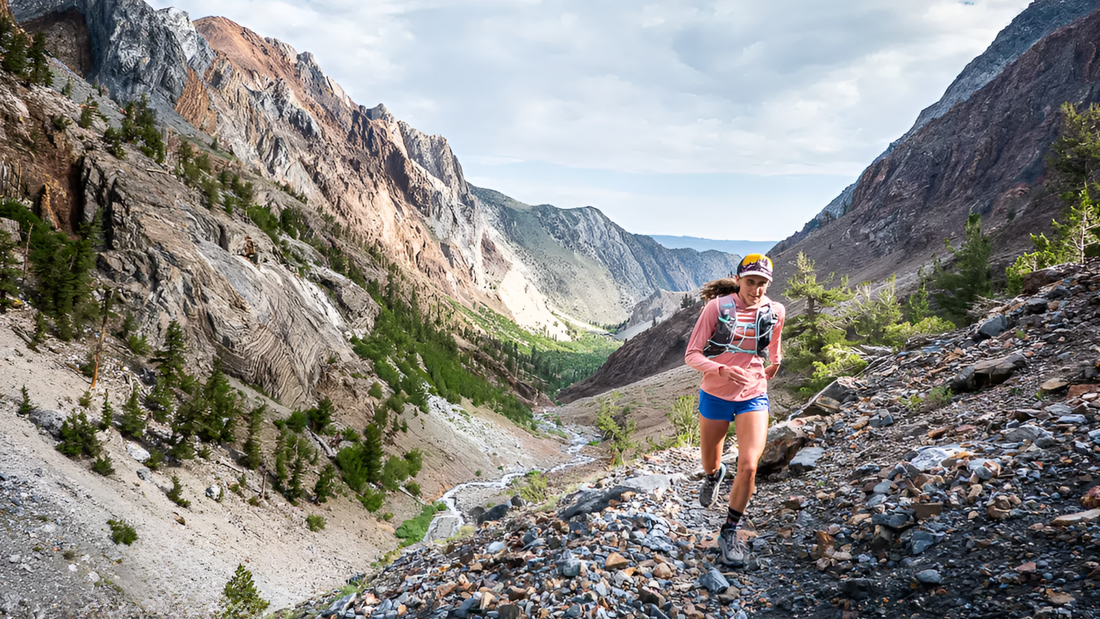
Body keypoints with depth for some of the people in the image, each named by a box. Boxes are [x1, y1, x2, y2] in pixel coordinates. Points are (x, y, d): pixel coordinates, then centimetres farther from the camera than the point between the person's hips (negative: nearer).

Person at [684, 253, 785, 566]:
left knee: (748, 466, -16)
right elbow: (692, 354, -15)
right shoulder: (717, 307, -14)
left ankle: (729, 532, 4)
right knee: (709, 462, 18)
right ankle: (714, 476, 57)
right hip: (715, 396, 0)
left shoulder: (775, 311, -5)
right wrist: (722, 370, -32)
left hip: (753, 397, 1)